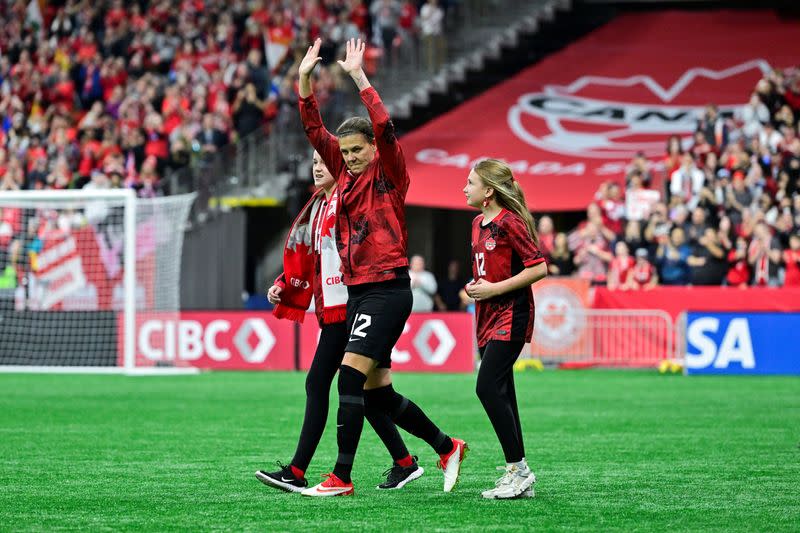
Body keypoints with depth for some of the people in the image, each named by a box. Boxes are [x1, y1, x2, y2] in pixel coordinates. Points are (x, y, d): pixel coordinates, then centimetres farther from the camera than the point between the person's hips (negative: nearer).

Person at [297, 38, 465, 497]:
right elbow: (315, 130, 10)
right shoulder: (347, 172, 12)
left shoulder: (390, 174, -5)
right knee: (378, 393, 10)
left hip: (388, 290, -8)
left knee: (350, 377, -16)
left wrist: (359, 76, -23)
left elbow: (385, 129, -21)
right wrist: (305, 79, -1)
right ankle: (447, 447, 23)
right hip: (358, 291, 8)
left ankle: (341, 477, -16)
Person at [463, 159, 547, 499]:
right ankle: (518, 476, 10)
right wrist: (475, 286, 8)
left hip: (511, 315, -9)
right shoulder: (478, 224, 14)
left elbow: (538, 267, -17)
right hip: (488, 317, 9)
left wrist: (494, 289, -17)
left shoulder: (510, 222, -13)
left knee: (488, 387, -17)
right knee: (500, 394, 7)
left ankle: (519, 469, -13)